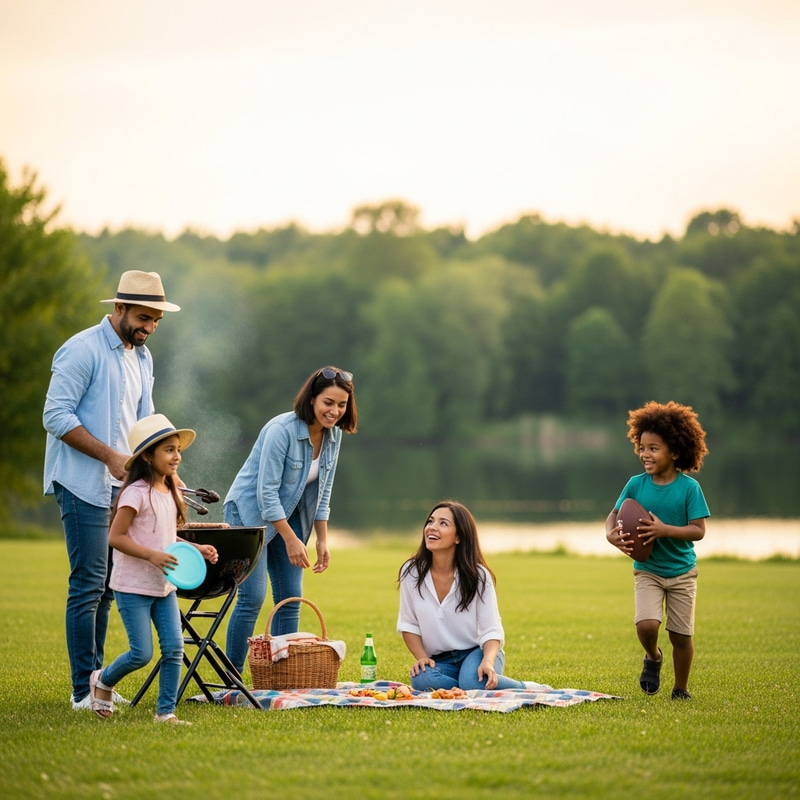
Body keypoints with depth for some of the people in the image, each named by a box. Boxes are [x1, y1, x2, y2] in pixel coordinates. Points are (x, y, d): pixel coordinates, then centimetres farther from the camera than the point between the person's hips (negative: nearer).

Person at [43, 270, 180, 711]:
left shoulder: (142, 358, 16)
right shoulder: (82, 350, -11)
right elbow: (56, 416, -16)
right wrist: (110, 456, -19)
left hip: (121, 488, 8)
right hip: (83, 485, -8)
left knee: (105, 586, 10)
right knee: (88, 586, -8)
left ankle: (95, 681, 16)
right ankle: (83, 691, -4)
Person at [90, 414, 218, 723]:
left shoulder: (171, 492, 9)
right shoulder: (136, 493, -16)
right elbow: (115, 537, -19)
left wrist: (196, 549, 5)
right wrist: (152, 555, -27)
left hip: (164, 586, 7)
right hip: (133, 586, -7)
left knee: (174, 647, -1)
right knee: (142, 653, -6)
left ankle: (166, 710, 8)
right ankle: (102, 680, 22)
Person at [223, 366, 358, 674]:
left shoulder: (333, 435, -2)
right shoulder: (282, 430, -24)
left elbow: (322, 492, 8)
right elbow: (266, 491, -24)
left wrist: (322, 540, 5)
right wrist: (291, 539, -25)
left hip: (288, 516, 8)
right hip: (249, 512, -7)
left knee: (291, 599, 4)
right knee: (253, 598, -13)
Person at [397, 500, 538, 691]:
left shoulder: (478, 576, -9)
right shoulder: (411, 572, -4)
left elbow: (491, 630, -9)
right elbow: (408, 624, 4)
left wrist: (488, 661, -30)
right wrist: (421, 657, -13)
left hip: (476, 652, -2)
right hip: (440, 661, 2)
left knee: (473, 680, -37)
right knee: (422, 679, -34)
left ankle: (526, 689, -9)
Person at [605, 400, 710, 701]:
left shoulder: (689, 487, -11)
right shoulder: (636, 484, -4)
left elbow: (698, 530, -13)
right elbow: (614, 515, 0)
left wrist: (664, 530, -27)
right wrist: (612, 534, -22)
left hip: (681, 571, -1)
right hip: (647, 570, 1)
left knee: (681, 635, 4)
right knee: (646, 624, -19)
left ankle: (681, 688, 27)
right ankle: (653, 657, 15)